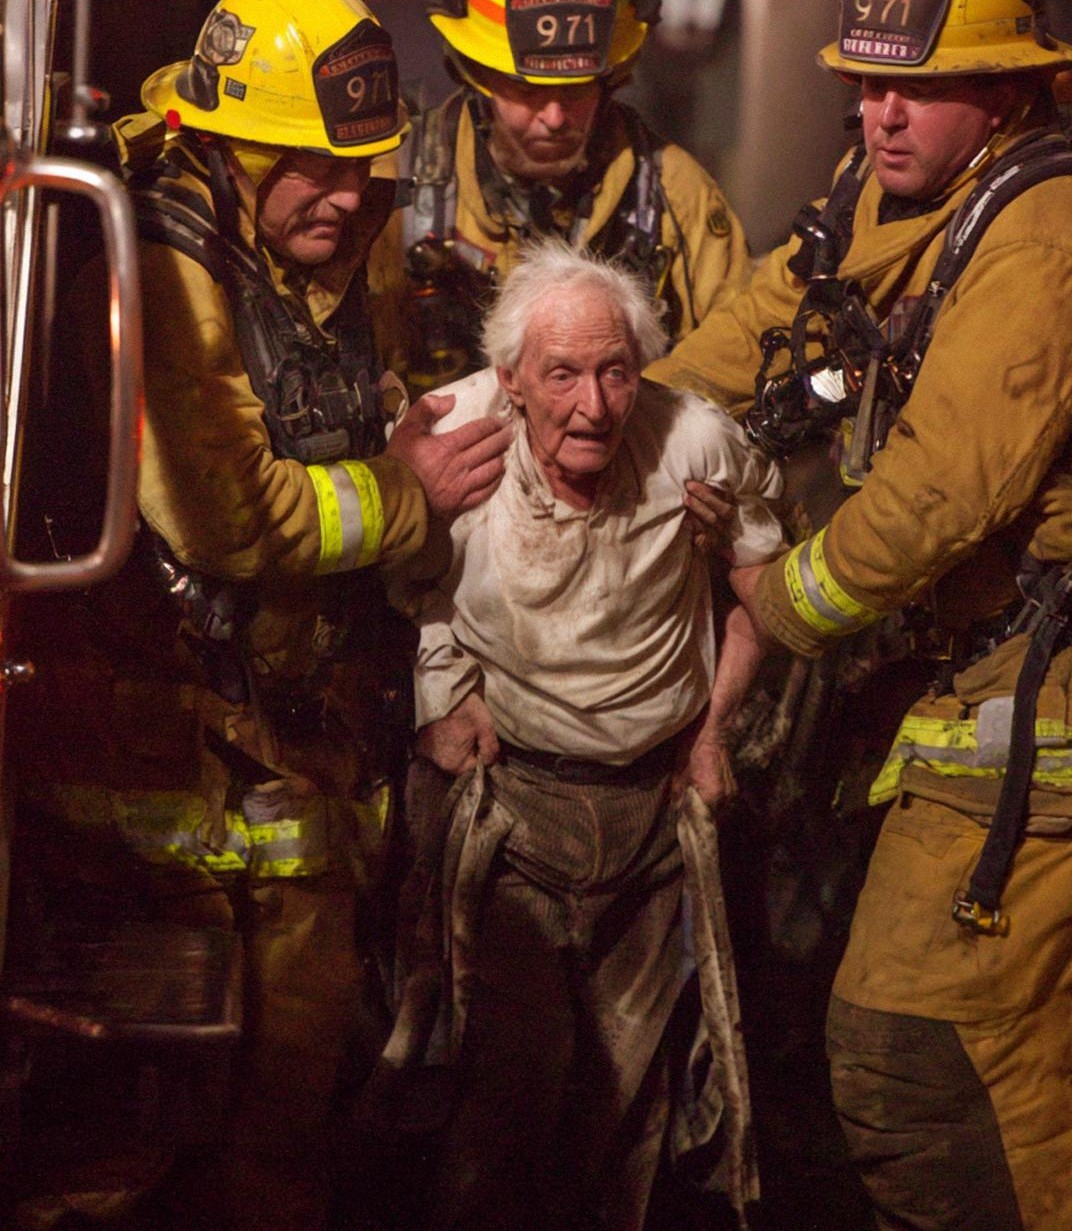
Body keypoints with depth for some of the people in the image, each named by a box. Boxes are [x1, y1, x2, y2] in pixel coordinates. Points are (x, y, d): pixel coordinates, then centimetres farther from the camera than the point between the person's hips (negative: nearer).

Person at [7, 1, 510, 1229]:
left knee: (313, 1016, 15)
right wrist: (404, 489, -14)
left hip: (305, 706, 9)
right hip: (199, 739, -9)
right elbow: (226, 516, -26)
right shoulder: (169, 280, -19)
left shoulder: (313, 270, 10)